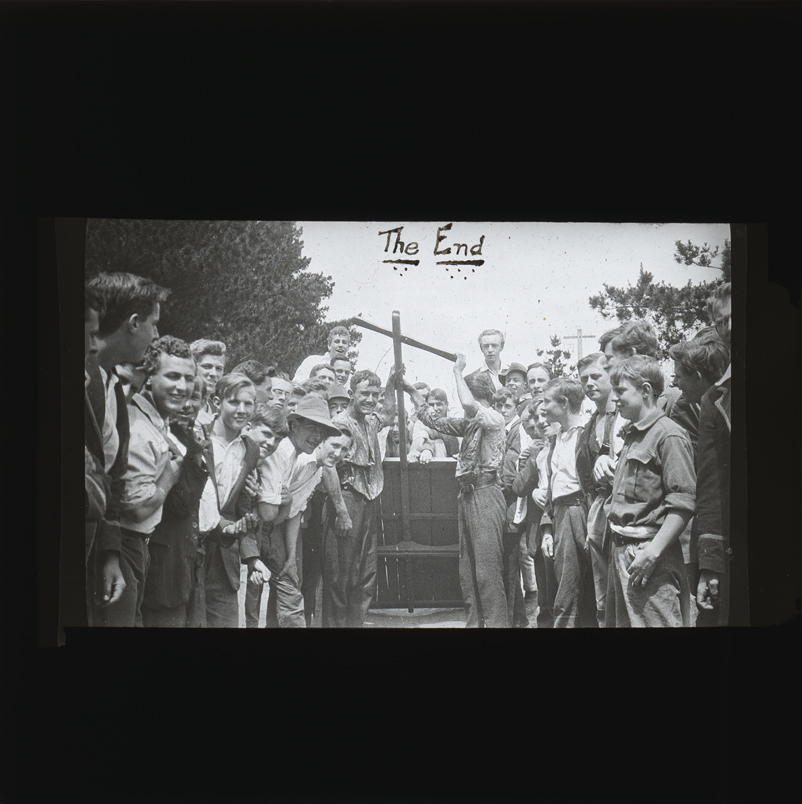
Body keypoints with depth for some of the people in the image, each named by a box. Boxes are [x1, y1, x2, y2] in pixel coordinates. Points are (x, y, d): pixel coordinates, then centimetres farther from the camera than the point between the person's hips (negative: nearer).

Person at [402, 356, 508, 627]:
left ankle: (496, 622, -6)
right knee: (467, 568, 10)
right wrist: (413, 393, 26)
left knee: (488, 569, -9)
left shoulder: (495, 419, -8)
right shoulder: (471, 422, 18)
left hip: (485, 493, -9)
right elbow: (435, 421, 27)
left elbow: (468, 405, -27)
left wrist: (457, 371, -13)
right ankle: (474, 620, 16)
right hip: (467, 494, 9)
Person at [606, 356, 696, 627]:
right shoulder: (631, 435, 18)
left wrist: (653, 551, -22)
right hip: (620, 551, 9)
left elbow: (683, 502, -18)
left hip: (650, 556, -9)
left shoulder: (669, 435, -11)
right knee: (617, 621, 13)